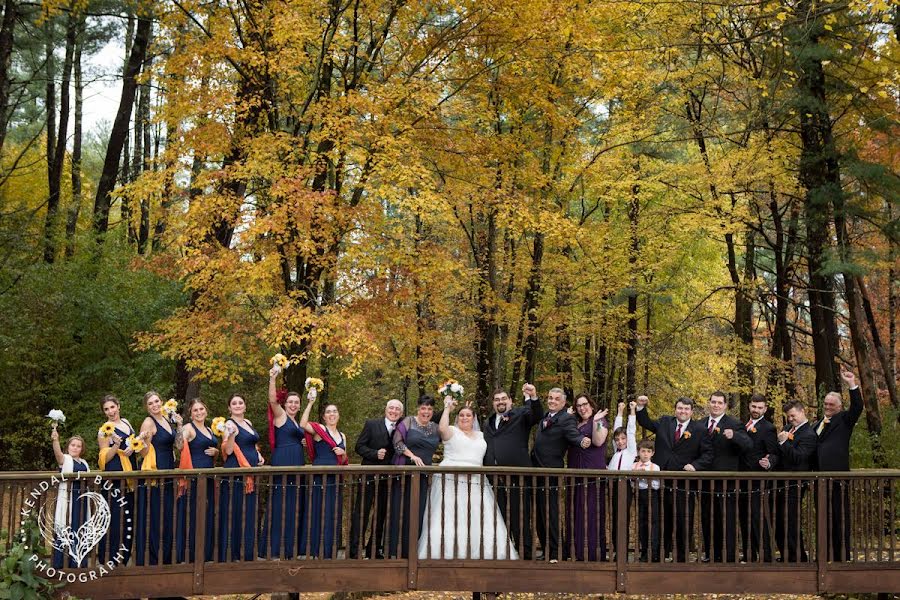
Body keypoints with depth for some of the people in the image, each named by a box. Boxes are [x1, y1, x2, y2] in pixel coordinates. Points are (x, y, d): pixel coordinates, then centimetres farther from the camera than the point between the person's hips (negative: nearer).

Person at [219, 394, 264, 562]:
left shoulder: (248, 423, 15)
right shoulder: (230, 424, -7)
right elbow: (228, 451, -16)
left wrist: (258, 455, 12)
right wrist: (231, 433, -31)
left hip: (250, 474, 8)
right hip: (235, 475, -8)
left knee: (249, 515, 11)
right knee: (234, 515, -5)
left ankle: (247, 555, 19)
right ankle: (231, 555, 0)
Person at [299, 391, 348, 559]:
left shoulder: (342, 436, 17)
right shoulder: (319, 429, -1)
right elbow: (303, 424, -22)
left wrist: (343, 453, -1)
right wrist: (310, 403, -22)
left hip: (335, 479, 6)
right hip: (320, 477, -6)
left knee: (333, 514, 9)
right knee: (319, 512, -3)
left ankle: (330, 549, 17)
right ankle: (317, 548, 5)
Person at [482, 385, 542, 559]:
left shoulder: (521, 414, 7)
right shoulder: (488, 422, 22)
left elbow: (537, 415, -13)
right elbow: (485, 450, 21)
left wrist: (533, 397, -31)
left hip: (517, 477, -5)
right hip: (495, 479, 5)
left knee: (520, 520, -4)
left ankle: (525, 555, -1)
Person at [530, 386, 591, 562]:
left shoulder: (566, 419, -10)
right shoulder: (544, 417, 15)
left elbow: (573, 434, -27)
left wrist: (582, 441, -46)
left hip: (551, 473, -8)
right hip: (537, 472, 8)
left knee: (550, 513, -7)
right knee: (540, 513, 14)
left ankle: (553, 554, 0)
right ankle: (545, 551, 24)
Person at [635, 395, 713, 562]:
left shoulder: (700, 429, -1)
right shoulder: (664, 422, 9)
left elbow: (707, 454, -2)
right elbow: (646, 423, 23)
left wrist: (695, 465, -17)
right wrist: (641, 407, 9)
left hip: (684, 485, -3)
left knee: (683, 523, 4)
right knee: (663, 522, 11)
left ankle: (682, 559, 13)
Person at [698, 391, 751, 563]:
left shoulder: (733, 424, -7)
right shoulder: (701, 424, 11)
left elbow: (748, 444, -20)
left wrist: (733, 435, -37)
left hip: (726, 482, -6)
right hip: (706, 482, 6)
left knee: (727, 521, -2)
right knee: (707, 521, 13)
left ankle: (730, 558, 3)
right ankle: (711, 556, 24)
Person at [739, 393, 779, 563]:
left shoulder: (768, 429, -8)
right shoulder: (744, 425, 15)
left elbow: (775, 454, -13)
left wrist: (768, 463, -32)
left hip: (757, 483, -8)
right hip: (743, 482, 8)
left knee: (759, 519, -9)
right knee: (745, 520, 12)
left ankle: (765, 557, -5)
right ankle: (748, 557, 20)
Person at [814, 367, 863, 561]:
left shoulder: (843, 420, 3)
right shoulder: (818, 425, 22)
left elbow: (857, 407, -15)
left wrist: (852, 385, -24)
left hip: (837, 478, -7)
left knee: (840, 518, -4)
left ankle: (842, 558, -1)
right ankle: (825, 555, 18)